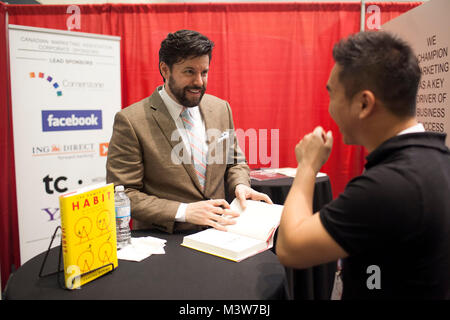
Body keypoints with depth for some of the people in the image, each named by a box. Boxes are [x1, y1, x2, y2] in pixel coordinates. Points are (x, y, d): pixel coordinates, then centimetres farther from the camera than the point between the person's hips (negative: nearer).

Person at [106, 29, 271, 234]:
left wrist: (240, 185, -3)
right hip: (163, 241, -3)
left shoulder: (220, 108, 6)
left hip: (217, 234, 3)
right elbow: (122, 195, -9)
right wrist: (184, 211, -18)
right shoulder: (131, 121, -9)